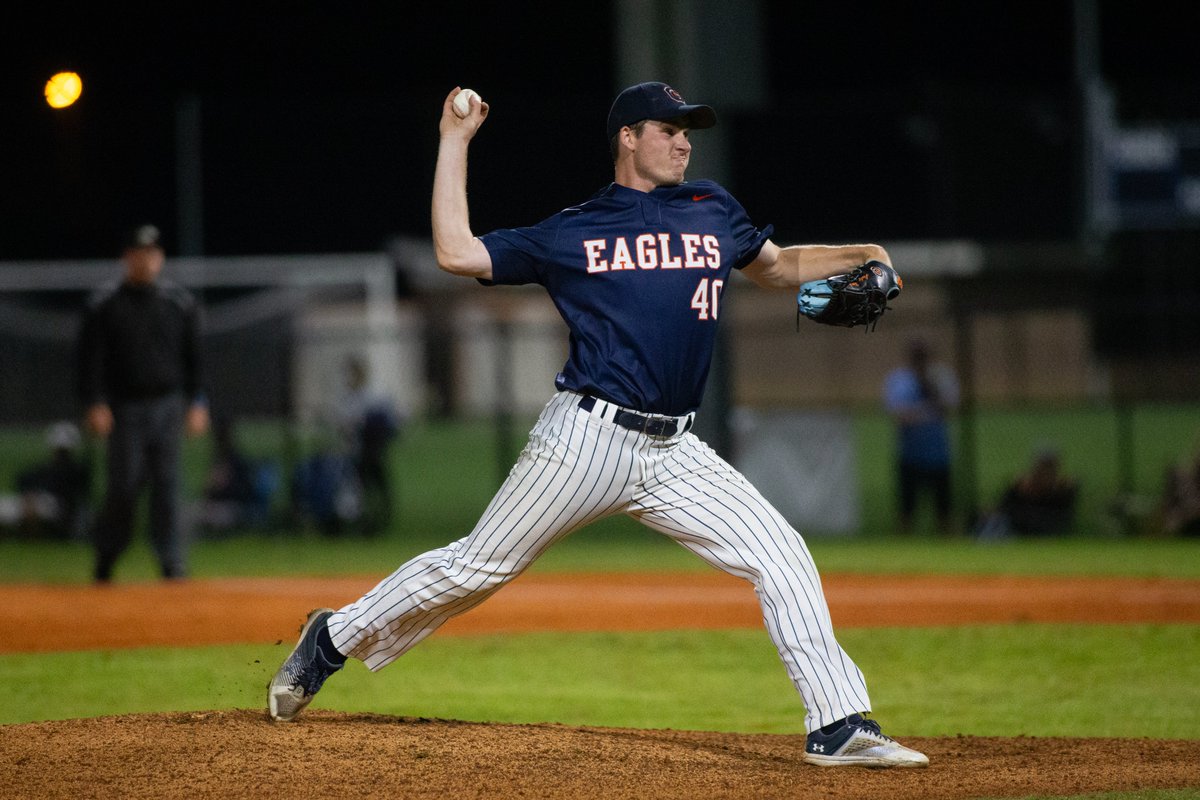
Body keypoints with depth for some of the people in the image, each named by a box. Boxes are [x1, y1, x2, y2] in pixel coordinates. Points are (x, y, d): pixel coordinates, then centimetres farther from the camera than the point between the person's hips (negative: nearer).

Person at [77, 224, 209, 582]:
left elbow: (193, 357, 11)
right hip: (125, 408, -2)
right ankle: (105, 559, 11)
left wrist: (196, 403, 4)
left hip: (168, 404, 2)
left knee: (167, 484, -4)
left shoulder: (179, 301, 8)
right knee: (123, 484, -4)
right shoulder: (104, 304, 1)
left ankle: (172, 562, -3)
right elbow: (91, 359, -1)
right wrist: (95, 404, -11)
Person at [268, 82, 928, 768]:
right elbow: (457, 253, 0)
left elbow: (777, 267, 28)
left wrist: (854, 256, 10)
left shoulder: (711, 210, 14)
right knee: (475, 568, 1)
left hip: (674, 454, 3)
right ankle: (334, 640, 20)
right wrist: (454, 144, 1)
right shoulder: (571, 232, 4)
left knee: (782, 555, -10)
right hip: (588, 440, -3)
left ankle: (840, 727, -8)